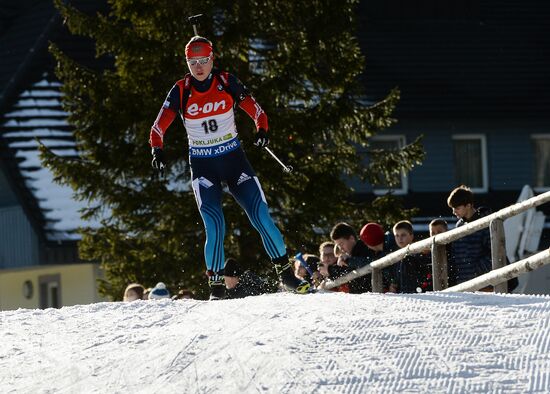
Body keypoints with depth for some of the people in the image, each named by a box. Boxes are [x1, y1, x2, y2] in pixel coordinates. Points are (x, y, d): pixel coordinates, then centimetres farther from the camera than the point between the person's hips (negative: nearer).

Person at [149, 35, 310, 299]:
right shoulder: (181, 91, -5)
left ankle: (285, 273, 6)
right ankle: (216, 287, -4)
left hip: (234, 159, 1)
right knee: (215, 227, -14)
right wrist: (157, 151, -23)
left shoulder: (227, 82, -4)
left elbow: (255, 109, 0)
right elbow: (159, 127, -5)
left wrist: (262, 129, -20)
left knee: (261, 216, -6)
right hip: (202, 166, -1)